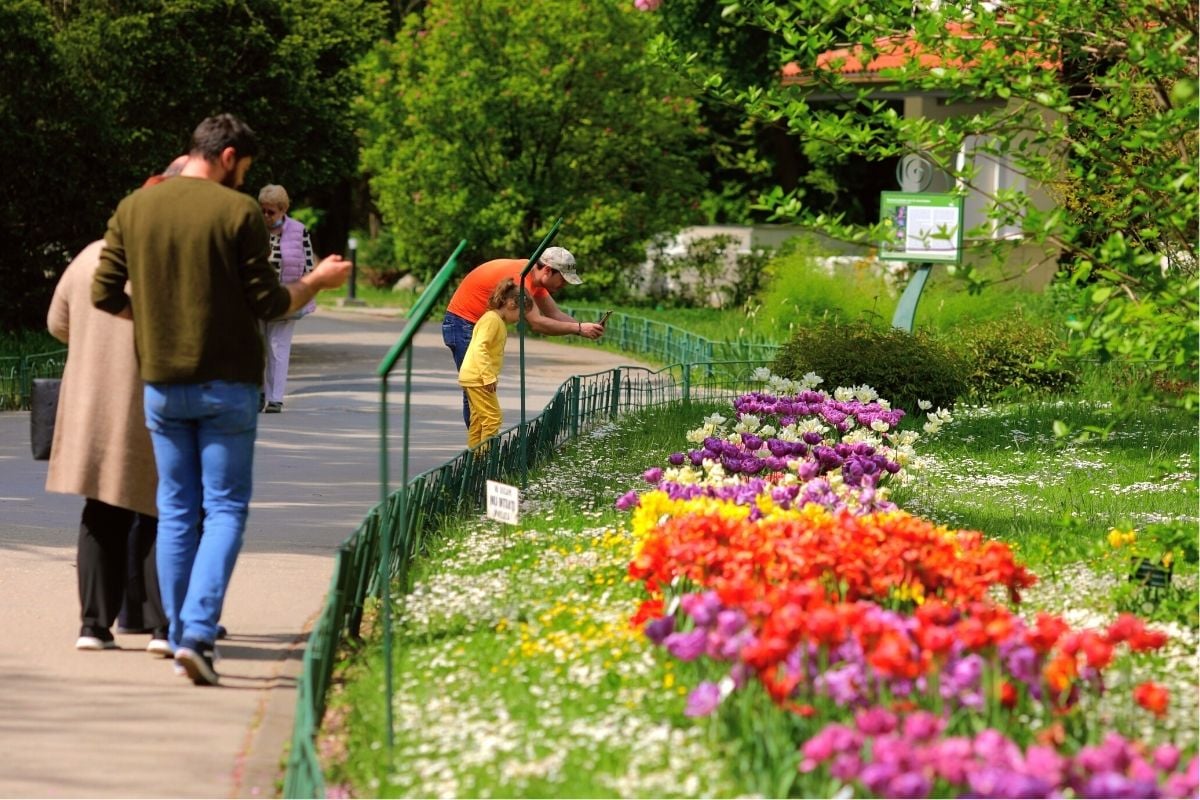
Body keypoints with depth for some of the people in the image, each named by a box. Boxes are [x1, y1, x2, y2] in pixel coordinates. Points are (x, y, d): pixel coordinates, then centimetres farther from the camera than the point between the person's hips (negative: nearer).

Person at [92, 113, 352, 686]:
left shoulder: (133, 209, 4)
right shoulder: (238, 212, -9)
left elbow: (105, 295, 3)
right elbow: (268, 303, -7)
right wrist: (319, 279, 10)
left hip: (161, 383, 4)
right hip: (226, 382, -4)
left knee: (176, 511, 12)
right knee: (225, 510, 1)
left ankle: (181, 637, 13)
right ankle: (197, 632, -14)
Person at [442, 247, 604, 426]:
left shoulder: (534, 276, 4)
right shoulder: (518, 277, -27)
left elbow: (555, 314, 6)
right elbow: (536, 322, -31)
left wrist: (583, 327, -11)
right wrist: (578, 329, -27)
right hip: (463, 324, -10)